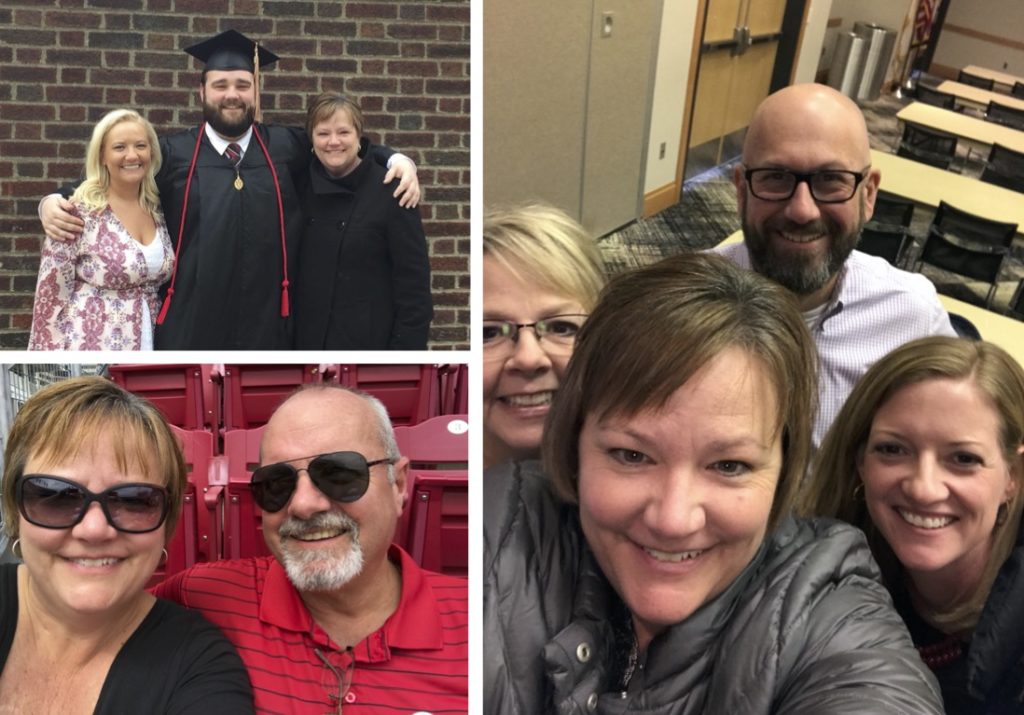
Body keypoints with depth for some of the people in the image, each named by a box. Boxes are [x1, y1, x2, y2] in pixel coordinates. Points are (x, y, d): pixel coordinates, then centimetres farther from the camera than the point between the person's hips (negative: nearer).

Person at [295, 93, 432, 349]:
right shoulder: (306, 186, 2)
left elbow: (414, 279, -11)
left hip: (371, 338, -4)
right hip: (310, 337, 4)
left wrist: (408, 344, -14)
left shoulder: (391, 191, -11)